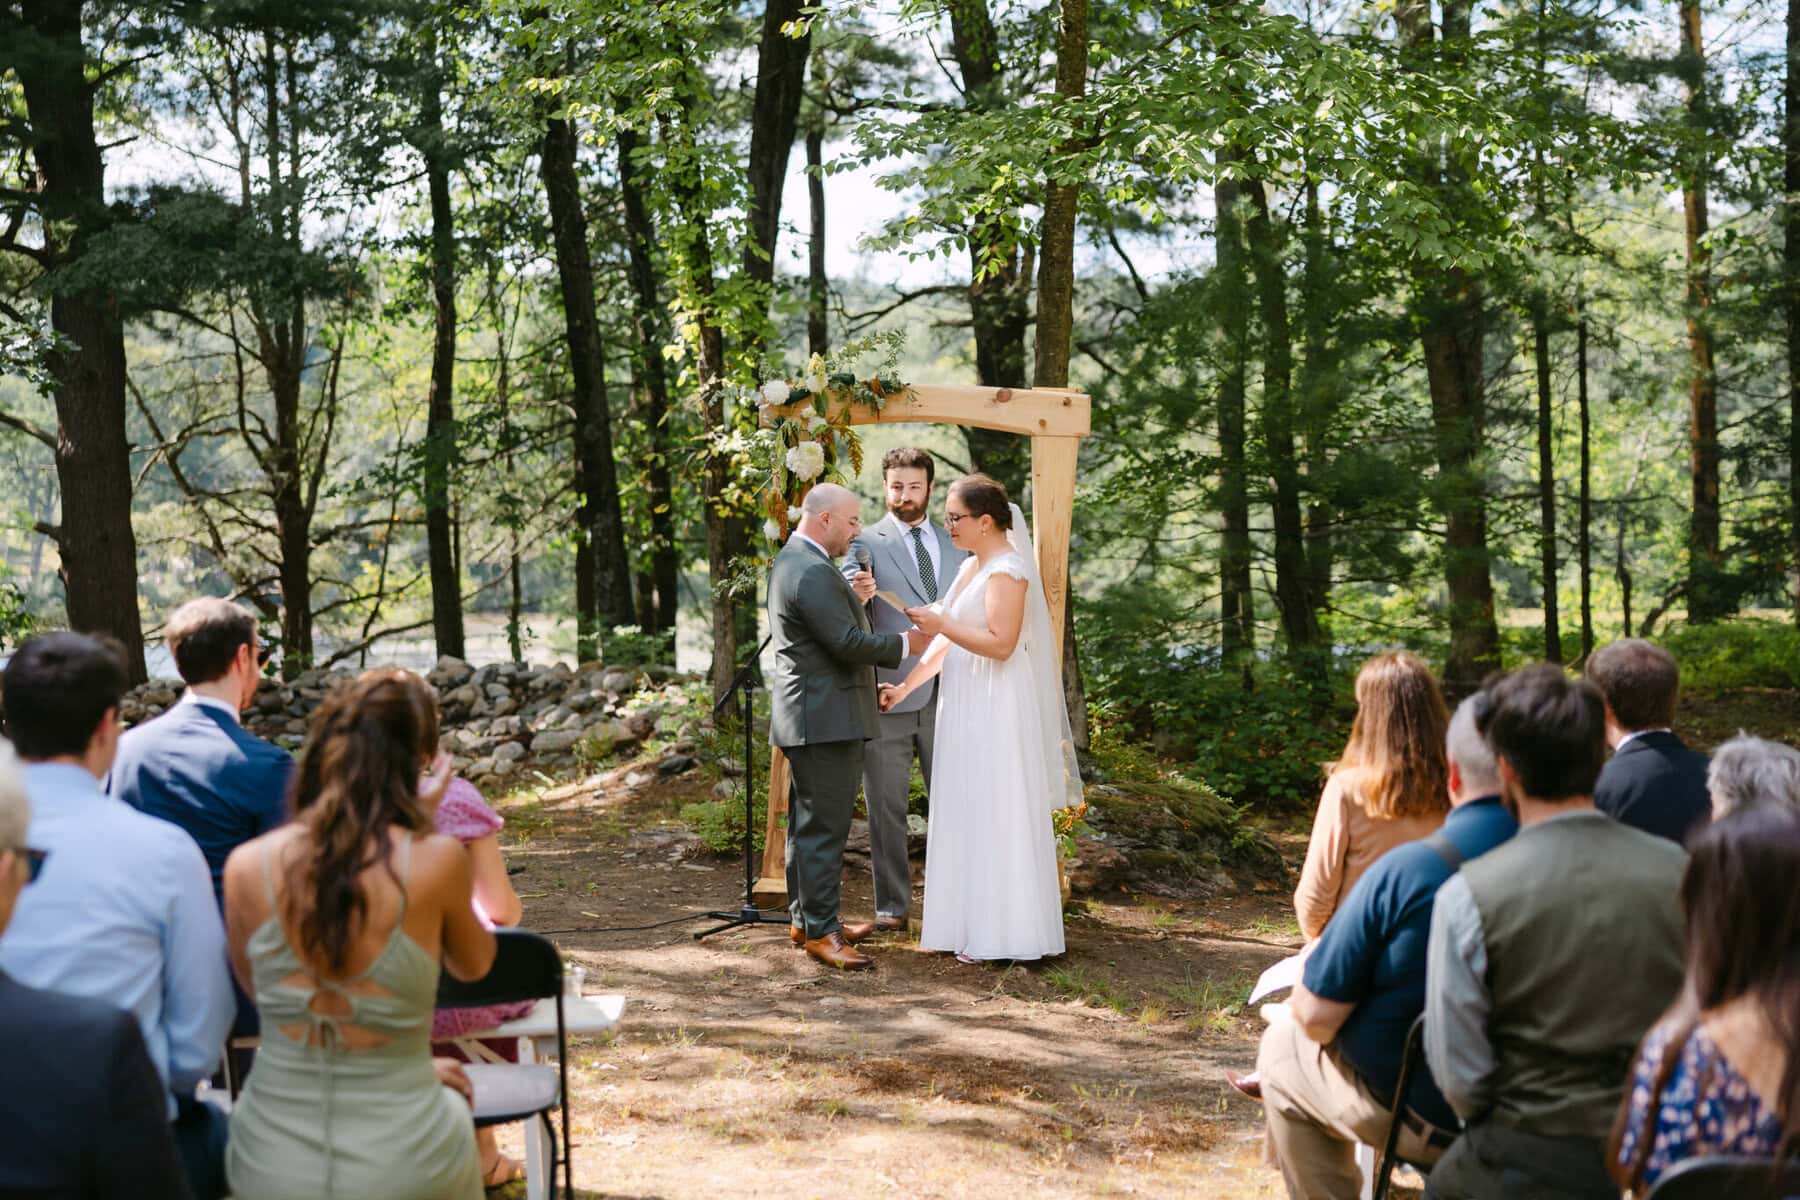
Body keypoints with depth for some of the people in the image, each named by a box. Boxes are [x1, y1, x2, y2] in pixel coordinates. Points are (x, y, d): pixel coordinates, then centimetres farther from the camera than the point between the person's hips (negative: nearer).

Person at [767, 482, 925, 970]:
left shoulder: (792, 560, 15)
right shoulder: (814, 572, -20)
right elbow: (848, 643, -22)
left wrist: (853, 600, 7)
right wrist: (905, 643, -10)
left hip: (808, 716, 11)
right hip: (825, 718, -11)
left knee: (808, 822, 17)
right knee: (824, 826, -7)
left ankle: (805, 917, 25)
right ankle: (820, 931, -4)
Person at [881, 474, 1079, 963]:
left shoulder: (1006, 570, -14)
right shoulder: (971, 567, 14)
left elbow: (1001, 645, -21)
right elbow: (948, 637, 16)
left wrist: (941, 624, -20)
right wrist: (905, 687, 12)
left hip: (997, 709, -9)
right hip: (968, 707, 9)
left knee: (996, 816, -3)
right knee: (969, 814, 12)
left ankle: (1003, 933, 4)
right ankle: (977, 925, 18)